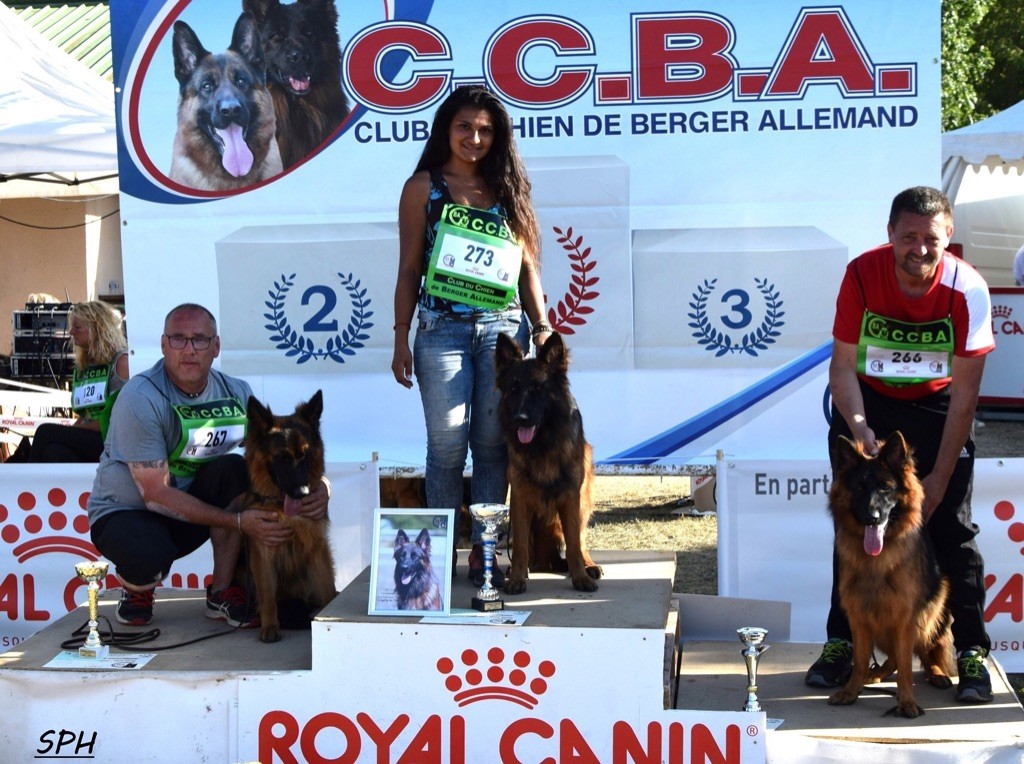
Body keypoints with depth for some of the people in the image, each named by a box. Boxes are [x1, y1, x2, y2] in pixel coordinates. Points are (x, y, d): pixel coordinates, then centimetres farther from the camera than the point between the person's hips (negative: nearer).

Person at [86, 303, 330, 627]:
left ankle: (222, 593, -9)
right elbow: (157, 495, -25)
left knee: (233, 469, -23)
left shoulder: (236, 393, -7)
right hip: (125, 513, -5)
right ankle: (137, 588, 2)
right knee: (151, 555, -38)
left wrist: (318, 485, -30)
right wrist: (237, 521, -31)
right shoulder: (141, 398, -23)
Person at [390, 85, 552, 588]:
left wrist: (542, 328, 6)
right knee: (448, 443, -3)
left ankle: (484, 552, 8)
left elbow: (528, 267, 14)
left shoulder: (508, 189, 14)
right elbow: (409, 268, 5)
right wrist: (400, 338, 0)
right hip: (442, 329, -2)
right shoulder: (424, 187, 7)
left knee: (493, 443, 2)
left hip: (503, 326, 2)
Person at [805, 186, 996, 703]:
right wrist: (860, 431, -30)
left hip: (937, 404, -1)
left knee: (951, 527, -5)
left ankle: (971, 652, 4)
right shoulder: (862, 274, -21)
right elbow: (842, 365, -15)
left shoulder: (967, 289, -23)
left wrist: (940, 476, -18)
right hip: (867, 402, 1)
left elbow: (965, 392, -18)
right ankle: (841, 642, 13)